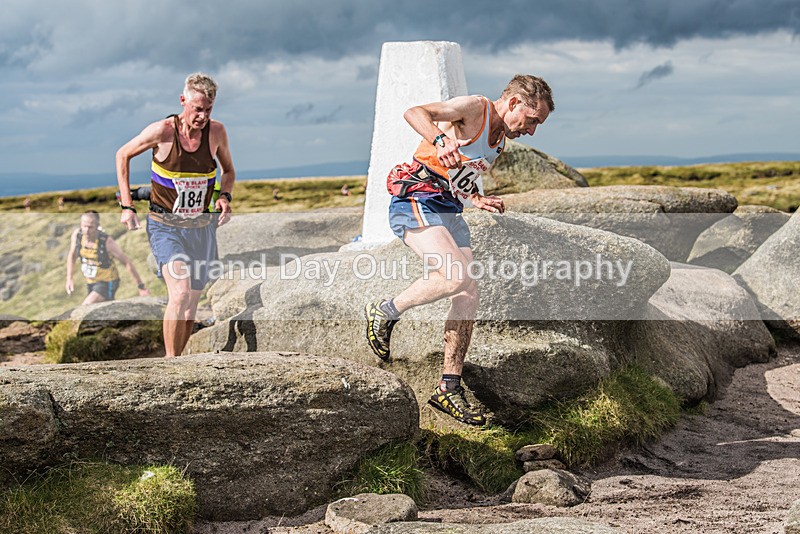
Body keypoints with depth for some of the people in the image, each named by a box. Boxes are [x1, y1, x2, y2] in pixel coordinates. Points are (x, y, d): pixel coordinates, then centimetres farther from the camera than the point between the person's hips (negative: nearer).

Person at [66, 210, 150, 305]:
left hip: (107, 284, -6)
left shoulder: (107, 241, -29)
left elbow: (127, 262, -19)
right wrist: (69, 279, -1)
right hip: (90, 282, 6)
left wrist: (141, 286, -14)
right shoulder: (77, 234, -16)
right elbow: (72, 255, 5)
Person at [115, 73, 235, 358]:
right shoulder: (163, 131, -15)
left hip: (201, 227, 4)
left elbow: (228, 170, 15)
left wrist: (224, 196, -6)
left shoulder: (216, 131, -5)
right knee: (180, 294, -24)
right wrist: (127, 206, -4)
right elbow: (123, 155, 2)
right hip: (165, 226, -4)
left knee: (190, 309, 9)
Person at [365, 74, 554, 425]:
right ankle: (384, 314, -5)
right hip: (416, 201, -9)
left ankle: (448, 389, 5)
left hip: (447, 209, 9)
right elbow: (414, 113, -24)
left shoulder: (499, 140, 18)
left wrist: (478, 201, 9)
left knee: (469, 296, -1)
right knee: (457, 276, -27)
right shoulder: (475, 108, -9)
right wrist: (440, 141, -43)